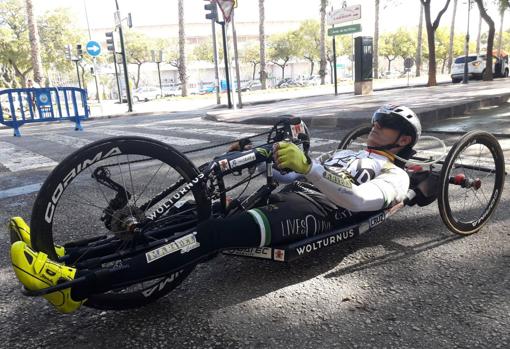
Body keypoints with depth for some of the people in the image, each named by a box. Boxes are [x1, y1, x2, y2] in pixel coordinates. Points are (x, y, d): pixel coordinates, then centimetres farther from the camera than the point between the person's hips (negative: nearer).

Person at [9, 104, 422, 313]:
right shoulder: (347, 153, 34)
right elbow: (288, 176, 27)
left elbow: (358, 200, -16)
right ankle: (67, 255, -12)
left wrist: (307, 166, -29)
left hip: (313, 212, -7)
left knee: (214, 233, -30)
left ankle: (76, 285, -36)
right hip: (281, 198, 7)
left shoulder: (394, 175, 9)